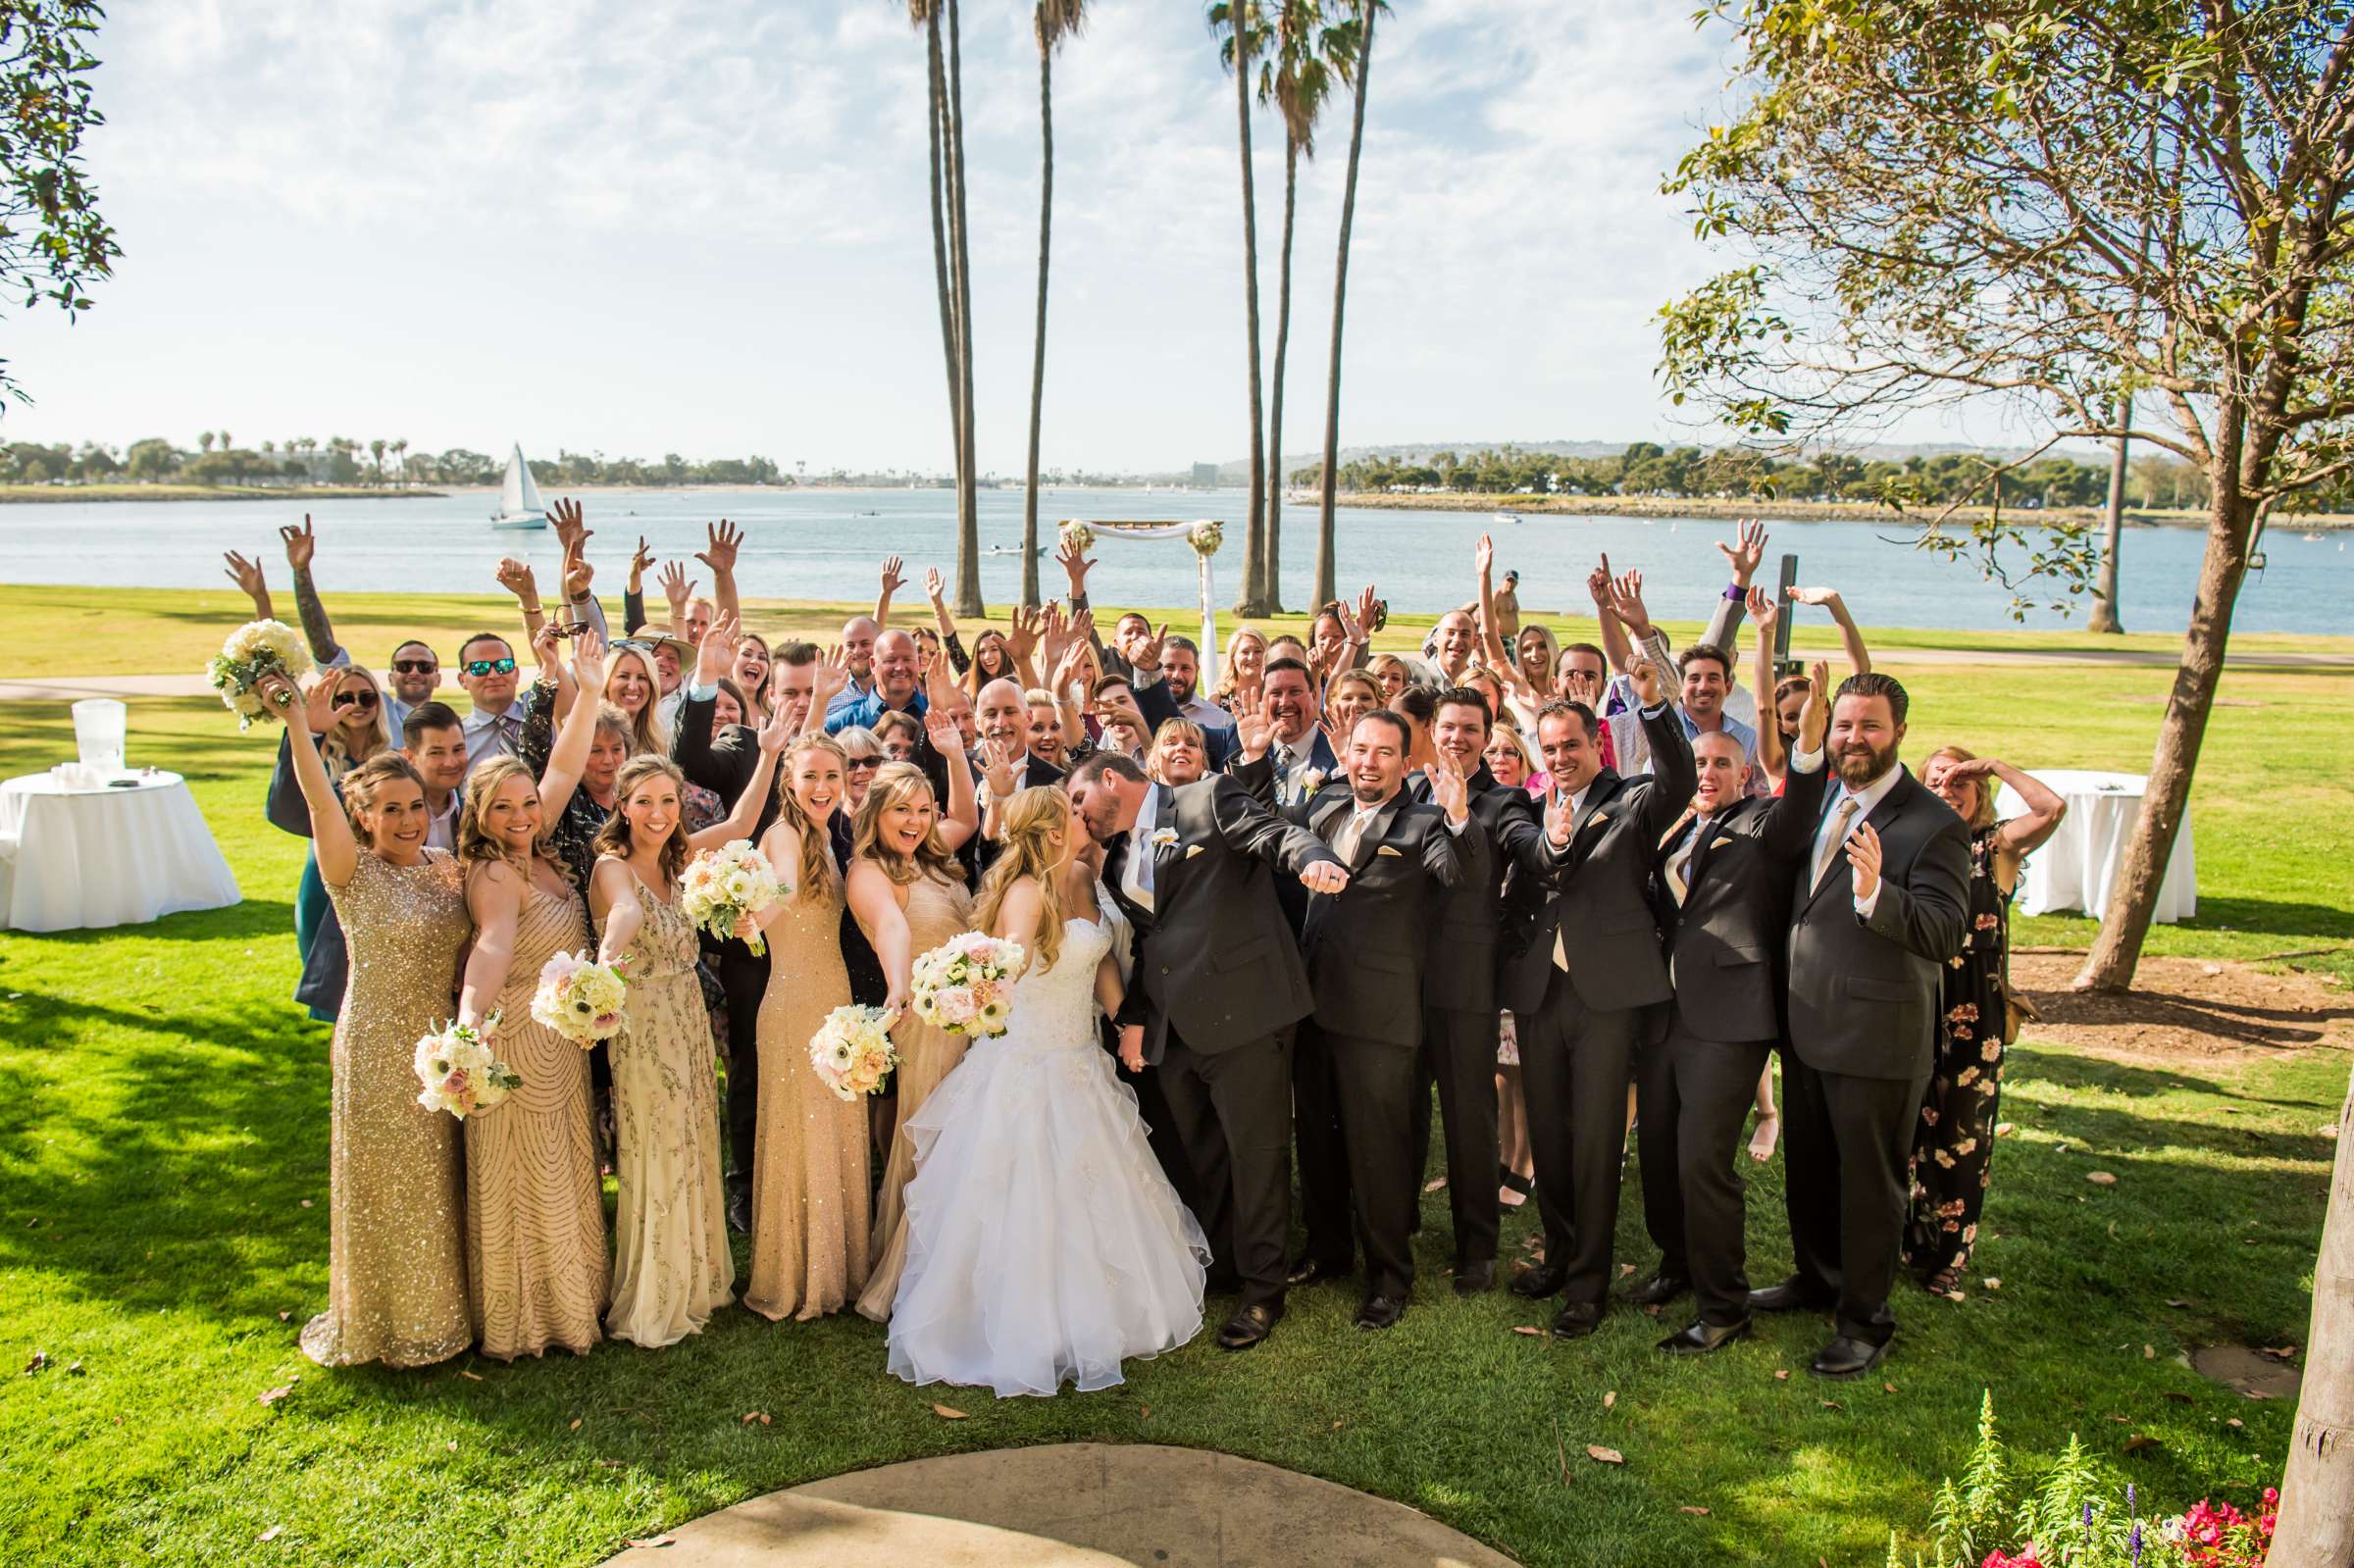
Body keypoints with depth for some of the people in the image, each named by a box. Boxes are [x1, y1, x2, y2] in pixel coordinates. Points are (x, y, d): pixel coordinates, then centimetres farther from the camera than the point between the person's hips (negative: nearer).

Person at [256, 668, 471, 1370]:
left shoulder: (446, 866, 4)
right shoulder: (353, 872, -10)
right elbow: (318, 799, -26)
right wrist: (297, 720, -36)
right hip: (379, 1048, -5)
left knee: (439, 1180, 16)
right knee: (386, 1185, 7)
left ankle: (439, 1304, 34)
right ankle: (385, 1320, 25)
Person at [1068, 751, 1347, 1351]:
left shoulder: (1209, 800, -2)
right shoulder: (1119, 859, 19)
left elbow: (1277, 834, -17)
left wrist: (1313, 859, -38)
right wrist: (1133, 1018, 17)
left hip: (1242, 1013, -7)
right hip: (1173, 1029, 8)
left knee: (1256, 1154, 2)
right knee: (1202, 1156, 19)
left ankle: (1262, 1291, 17)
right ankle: (1221, 1263, 38)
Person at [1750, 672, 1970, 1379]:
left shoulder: (1933, 825, -15)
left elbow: (1944, 933, -25)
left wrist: (1876, 893, -40)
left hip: (1878, 1036, -7)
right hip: (1807, 1025, 7)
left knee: (1869, 1179, 7)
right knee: (1807, 1166, 21)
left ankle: (1864, 1317, 23)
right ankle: (1818, 1276, 42)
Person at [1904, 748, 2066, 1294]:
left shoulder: (1997, 845, -1)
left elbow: (2052, 807, -19)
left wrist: (1993, 766, -12)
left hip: (1973, 1014, -3)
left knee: (1961, 1135, 6)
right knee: (1904, 1130, 10)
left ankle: (1947, 1257, 21)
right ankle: (1906, 1243, 27)